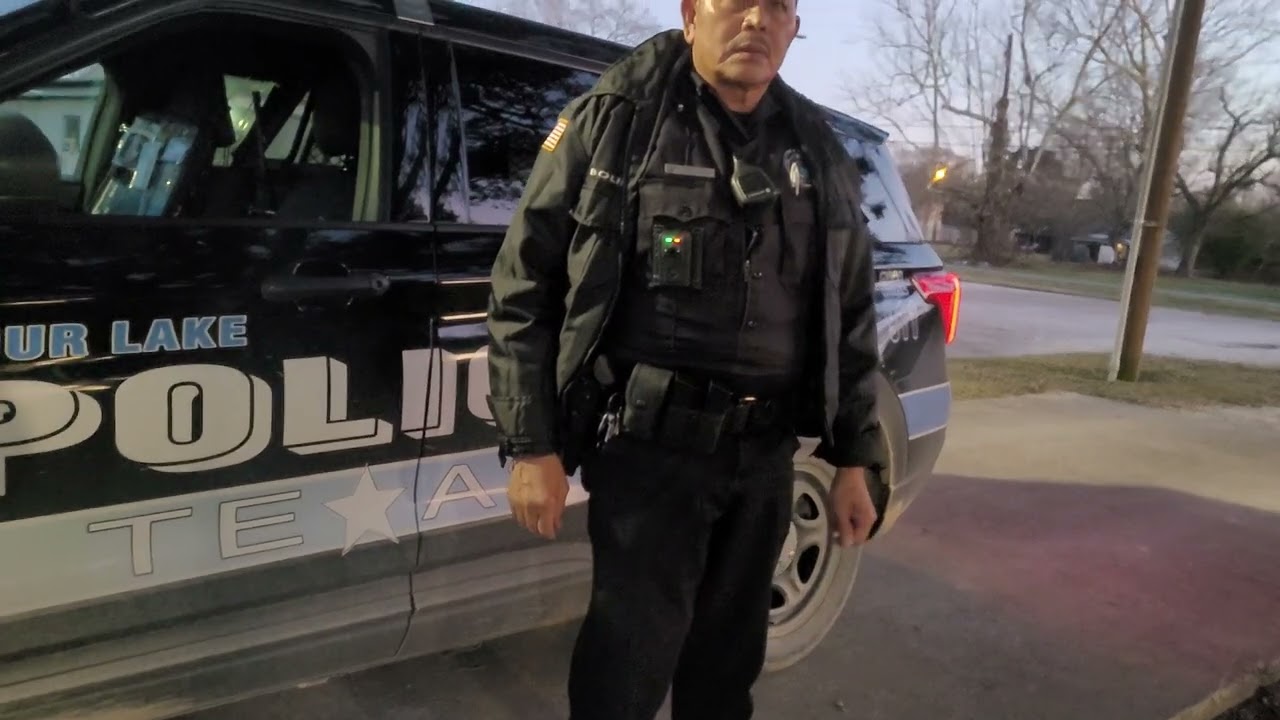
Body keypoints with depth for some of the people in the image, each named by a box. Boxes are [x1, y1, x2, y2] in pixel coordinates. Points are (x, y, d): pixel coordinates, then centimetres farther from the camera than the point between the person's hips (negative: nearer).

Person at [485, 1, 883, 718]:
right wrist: (532, 446, -9)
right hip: (651, 445, -4)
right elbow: (525, 286, -5)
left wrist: (853, 458, 11)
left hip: (766, 452, 5)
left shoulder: (820, 153, 9)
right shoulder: (615, 120, -3)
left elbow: (851, 313, 14)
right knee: (632, 657, 0)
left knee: (730, 655, 17)